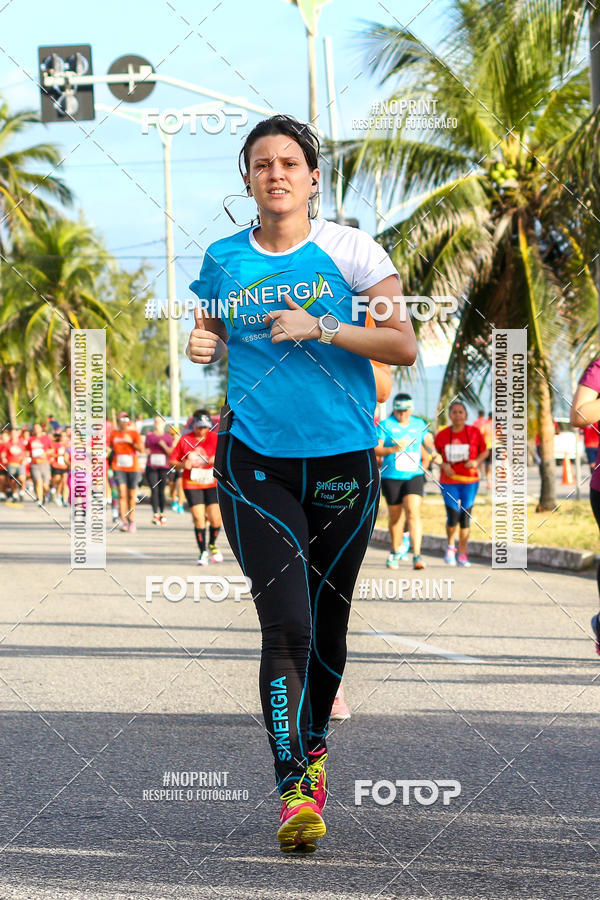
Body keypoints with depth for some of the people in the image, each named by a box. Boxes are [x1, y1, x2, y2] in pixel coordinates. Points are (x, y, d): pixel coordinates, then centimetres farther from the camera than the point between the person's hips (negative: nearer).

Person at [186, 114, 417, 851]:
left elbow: (404, 346, -4)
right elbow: (209, 335, 21)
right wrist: (201, 348, -3)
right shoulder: (224, 259, 6)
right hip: (255, 461, 0)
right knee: (286, 624, -14)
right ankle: (294, 790, -11)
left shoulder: (349, 249, -1)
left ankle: (312, 747, 37)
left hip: (344, 459, 0)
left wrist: (320, 328, -16)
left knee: (328, 623, 11)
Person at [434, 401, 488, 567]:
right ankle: (451, 546, 17)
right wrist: (444, 465, -8)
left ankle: (462, 554, 12)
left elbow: (485, 451, 9)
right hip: (449, 481, 0)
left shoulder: (474, 432, -1)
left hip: (469, 480, 0)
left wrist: (476, 461, -11)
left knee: (465, 517, 1)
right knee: (453, 516, -11)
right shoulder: (442, 435, 1)